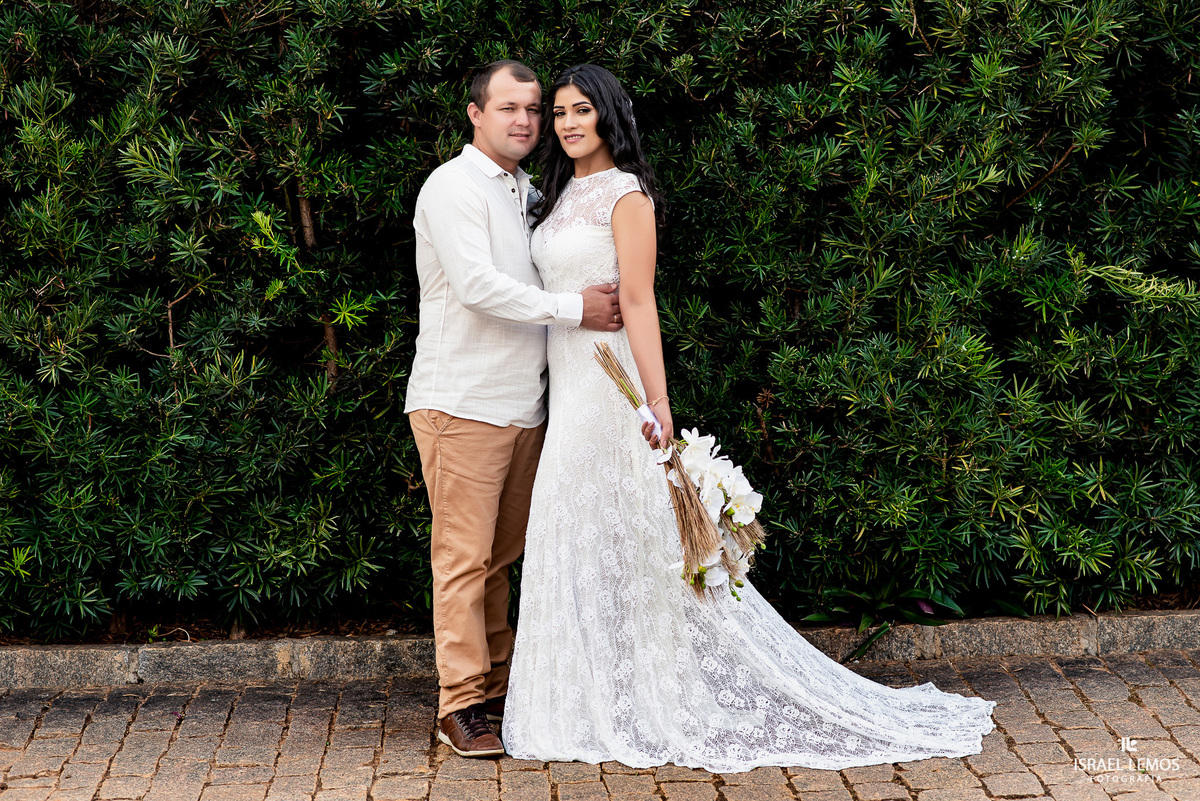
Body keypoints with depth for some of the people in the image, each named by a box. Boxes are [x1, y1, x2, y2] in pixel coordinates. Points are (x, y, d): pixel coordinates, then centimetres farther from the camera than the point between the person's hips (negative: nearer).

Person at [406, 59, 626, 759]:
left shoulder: (528, 192, 19)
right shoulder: (454, 187, -7)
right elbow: (477, 284, -18)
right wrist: (573, 308, -15)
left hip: (523, 405, 8)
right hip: (462, 404, -8)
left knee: (501, 555, 12)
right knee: (465, 557, -5)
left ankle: (499, 686, 19)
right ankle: (462, 706, 0)